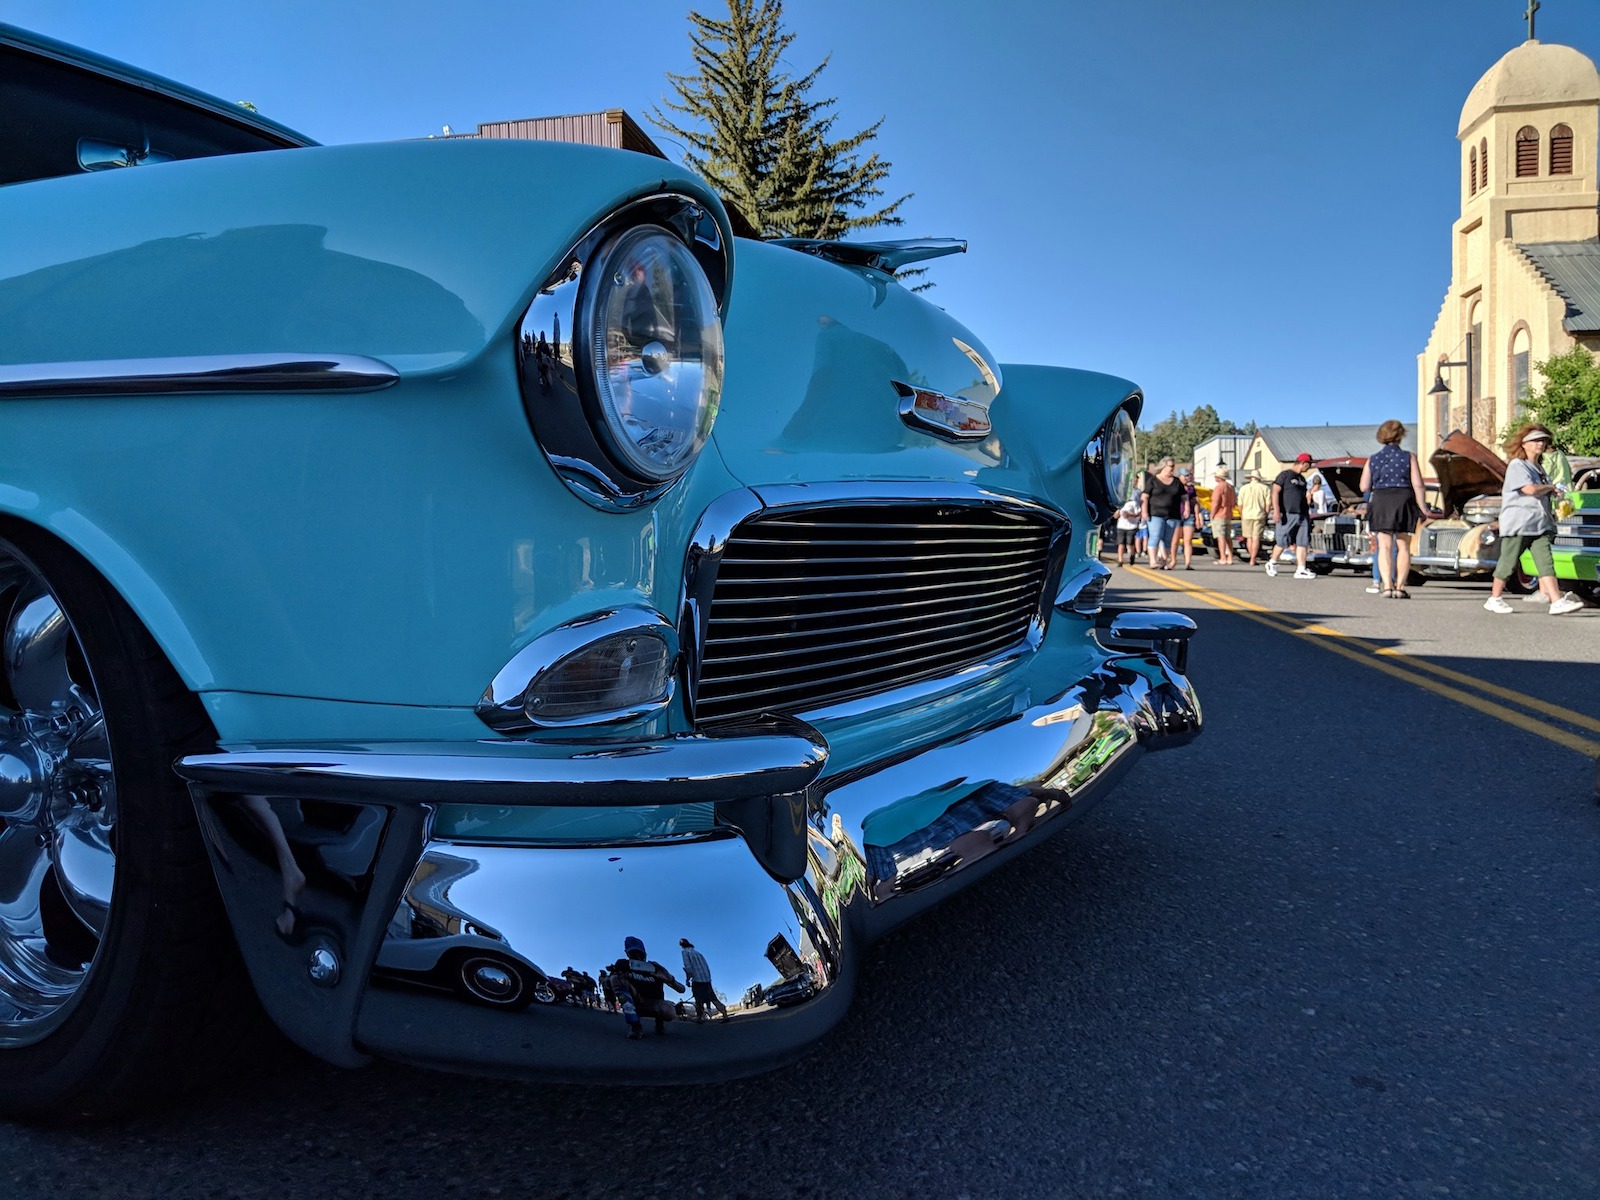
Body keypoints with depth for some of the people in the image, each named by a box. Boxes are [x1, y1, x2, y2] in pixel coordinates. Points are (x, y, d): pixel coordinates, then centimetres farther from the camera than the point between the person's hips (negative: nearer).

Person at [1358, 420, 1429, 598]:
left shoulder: (1372, 460, 6)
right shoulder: (1409, 457, 0)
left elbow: (1364, 487, 4)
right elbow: (1417, 485, -5)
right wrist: (1423, 509, -1)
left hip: (1380, 503, 1)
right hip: (1404, 501, -1)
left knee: (1384, 546, 0)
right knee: (1403, 546, 7)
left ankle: (1386, 585, -11)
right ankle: (1400, 586, 5)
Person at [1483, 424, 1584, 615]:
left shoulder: (1539, 468, 21)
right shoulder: (1517, 465, -7)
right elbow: (1531, 489, -20)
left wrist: (1550, 514, 14)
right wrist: (1551, 487, -4)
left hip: (1539, 524, 7)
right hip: (1517, 523, -7)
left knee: (1545, 562, -4)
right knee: (1508, 563, 0)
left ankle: (1557, 602, -14)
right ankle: (1494, 599, 13)